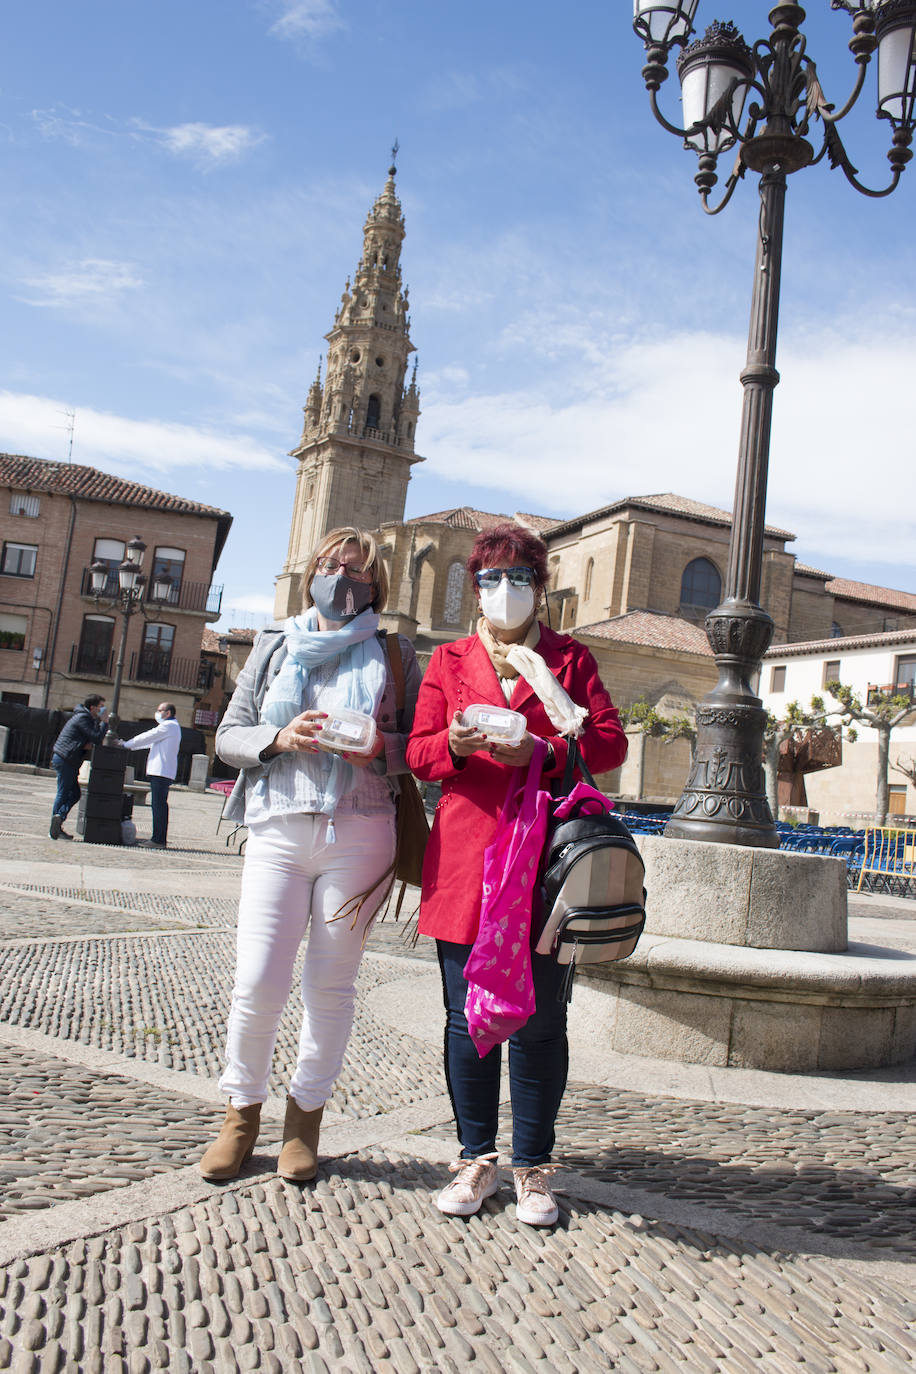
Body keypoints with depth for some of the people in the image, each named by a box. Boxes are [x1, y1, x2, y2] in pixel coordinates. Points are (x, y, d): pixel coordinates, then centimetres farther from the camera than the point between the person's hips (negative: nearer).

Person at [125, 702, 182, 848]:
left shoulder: (168, 726, -8)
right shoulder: (173, 726, 24)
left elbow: (147, 737, -6)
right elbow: (150, 741, 28)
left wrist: (126, 744, 5)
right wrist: (129, 745, 25)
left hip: (161, 771, -10)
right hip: (162, 771, 10)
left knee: (158, 805, -11)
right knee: (160, 805, 11)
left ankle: (159, 840, -13)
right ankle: (160, 839, 13)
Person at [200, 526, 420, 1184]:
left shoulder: (393, 654, 9)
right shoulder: (275, 647, 14)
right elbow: (228, 735, 11)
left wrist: (380, 750, -13)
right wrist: (281, 739, -8)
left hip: (359, 834, -1)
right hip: (279, 831, 1)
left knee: (332, 984, 6)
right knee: (257, 983, -3)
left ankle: (306, 1115, 24)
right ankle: (242, 1112, 20)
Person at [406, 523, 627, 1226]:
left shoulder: (571, 659, 12)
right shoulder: (449, 661, 15)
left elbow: (611, 743, 3)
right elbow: (419, 750, 8)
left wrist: (540, 752, -14)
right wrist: (456, 744, -14)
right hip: (465, 857, 1)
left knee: (540, 1023, 4)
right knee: (467, 1019, 5)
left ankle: (532, 1165, 20)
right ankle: (477, 1157, 22)